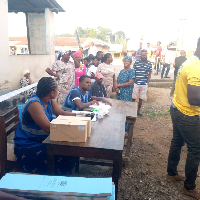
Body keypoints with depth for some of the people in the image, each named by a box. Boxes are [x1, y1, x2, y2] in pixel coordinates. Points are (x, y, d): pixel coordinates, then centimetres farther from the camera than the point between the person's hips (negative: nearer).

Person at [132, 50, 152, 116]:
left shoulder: (149, 63, 1)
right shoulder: (136, 62, -2)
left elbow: (149, 74, 7)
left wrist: (147, 83, 2)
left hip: (144, 84, 1)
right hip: (136, 83, -1)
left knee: (141, 98, 11)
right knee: (133, 98, 3)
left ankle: (138, 110, 26)